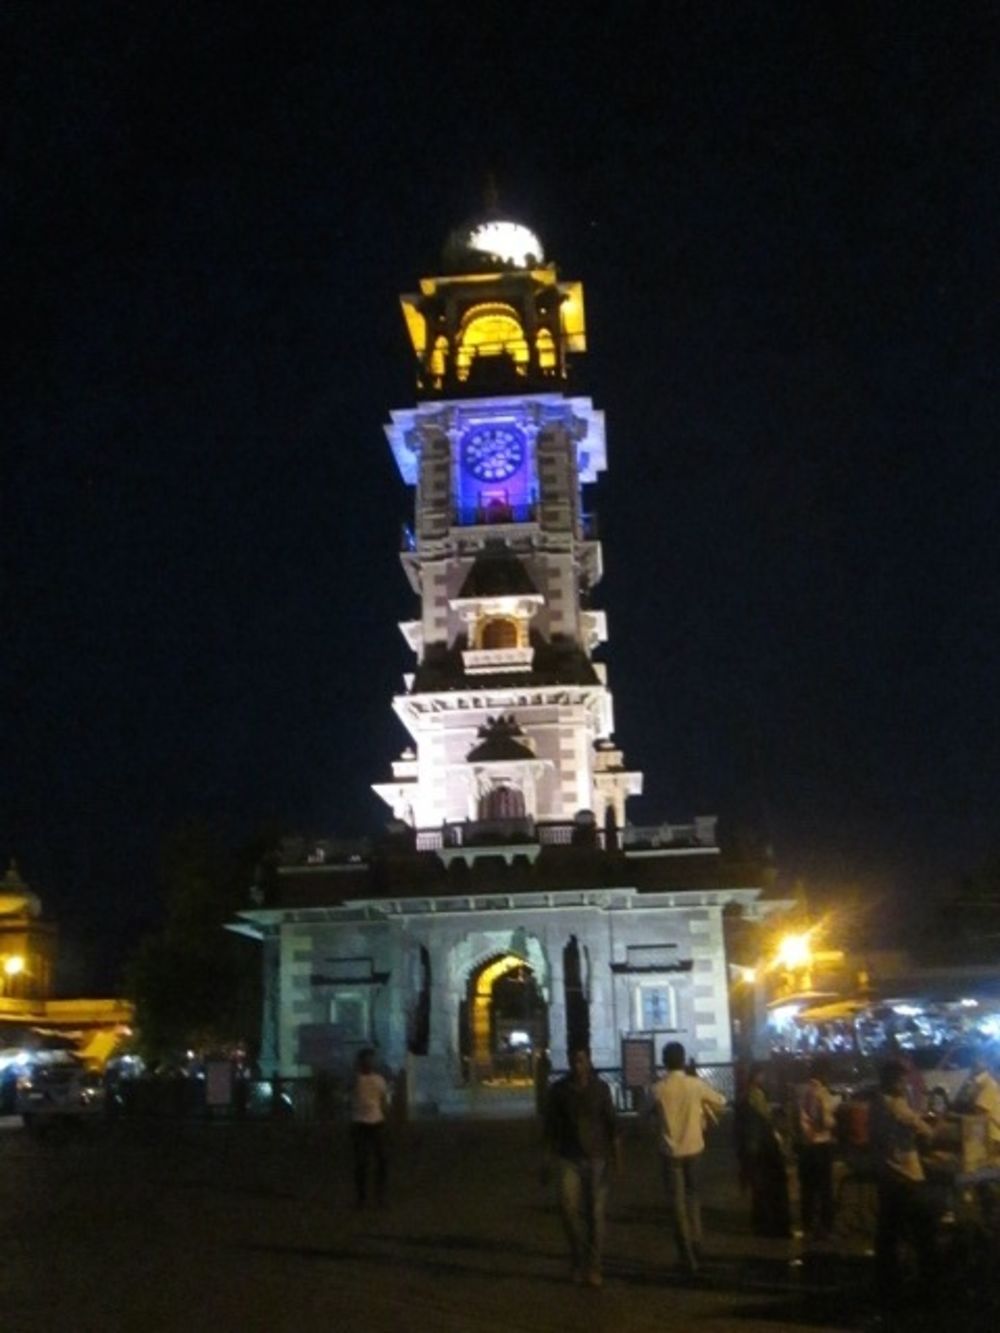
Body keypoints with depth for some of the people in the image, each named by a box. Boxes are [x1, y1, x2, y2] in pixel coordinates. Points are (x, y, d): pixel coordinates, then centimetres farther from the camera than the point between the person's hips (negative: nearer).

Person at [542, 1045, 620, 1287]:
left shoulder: (600, 1088, -2)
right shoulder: (559, 1089, -2)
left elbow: (612, 1124, 0)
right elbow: (551, 1126, 3)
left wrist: (617, 1155, -7)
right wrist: (547, 1159, 1)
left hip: (596, 1157, 0)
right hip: (569, 1158, 0)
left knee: (595, 1213, 1)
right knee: (568, 1206, -12)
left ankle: (594, 1267, 12)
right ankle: (579, 1258, 10)